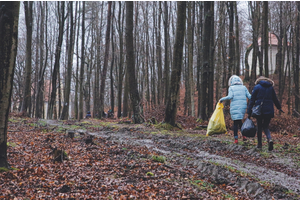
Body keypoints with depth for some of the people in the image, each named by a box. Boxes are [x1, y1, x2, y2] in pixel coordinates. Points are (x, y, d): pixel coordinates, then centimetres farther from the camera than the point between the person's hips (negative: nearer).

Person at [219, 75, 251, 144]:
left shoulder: (231, 88, 2)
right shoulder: (244, 87, 11)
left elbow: (230, 96, -12)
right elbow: (249, 96, 6)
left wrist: (222, 99, 0)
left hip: (235, 107, -3)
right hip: (243, 106, 3)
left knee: (235, 122, 0)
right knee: (239, 121, 21)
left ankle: (236, 139, -2)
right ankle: (244, 135, 10)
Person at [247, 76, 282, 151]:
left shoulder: (257, 87, 1)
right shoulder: (271, 87, 9)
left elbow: (252, 100, -2)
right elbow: (275, 99, 18)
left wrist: (249, 112, -1)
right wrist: (279, 107, 33)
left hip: (259, 111, -2)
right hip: (269, 111, 2)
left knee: (259, 127, 11)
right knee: (266, 127, 10)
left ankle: (259, 144, 16)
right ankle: (270, 139, -17)